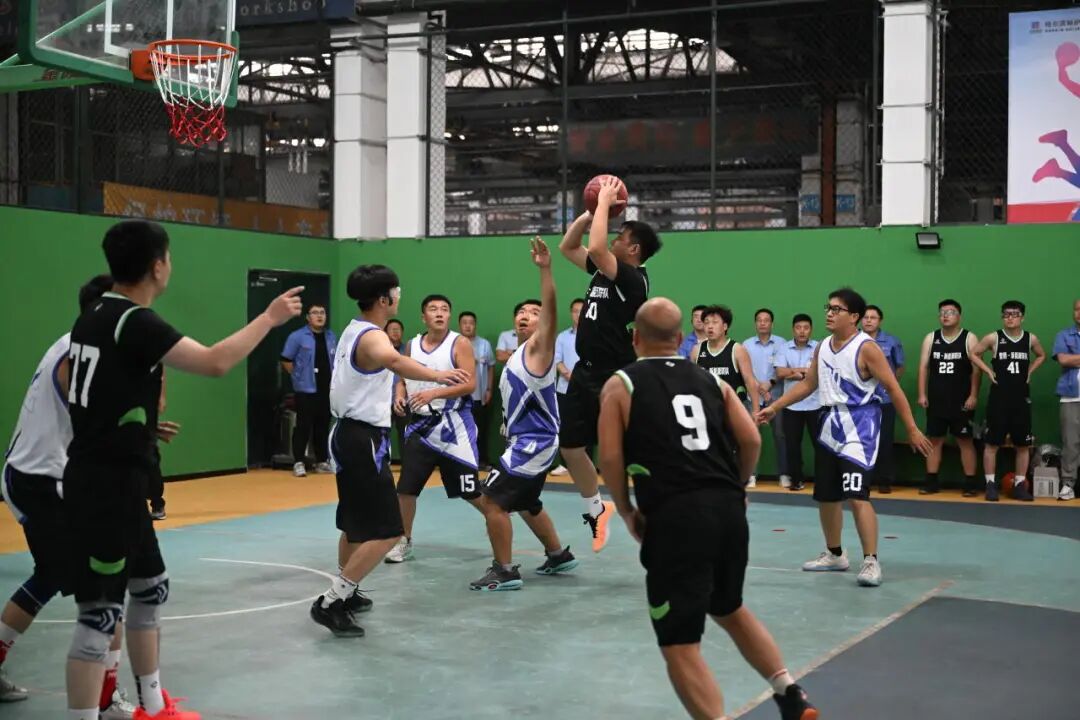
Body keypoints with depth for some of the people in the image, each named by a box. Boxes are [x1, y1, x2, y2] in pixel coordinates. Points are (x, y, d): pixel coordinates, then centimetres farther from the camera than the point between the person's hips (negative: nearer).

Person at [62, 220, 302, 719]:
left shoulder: (92, 318, 10)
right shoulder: (135, 322, -19)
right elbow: (215, 363, -25)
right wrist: (270, 318, -13)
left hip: (98, 478, 10)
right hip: (109, 485, -10)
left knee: (150, 589, 20)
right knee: (100, 612, -7)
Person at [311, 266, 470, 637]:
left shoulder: (353, 330, 13)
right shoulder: (372, 336, -18)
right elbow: (393, 360, -44)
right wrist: (437, 375, -60)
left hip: (350, 434, 10)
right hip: (364, 439, -10)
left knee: (356, 524, 22)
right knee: (386, 532, -11)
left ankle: (345, 592, 34)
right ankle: (330, 603, -12)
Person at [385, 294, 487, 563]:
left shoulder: (460, 344, -8)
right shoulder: (412, 345, 7)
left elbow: (470, 384, -16)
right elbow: (402, 378, 18)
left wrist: (434, 393, -26)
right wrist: (399, 396, -5)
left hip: (453, 425, -4)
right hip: (421, 424, 5)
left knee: (471, 492, 0)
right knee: (405, 487, 3)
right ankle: (404, 542, 20)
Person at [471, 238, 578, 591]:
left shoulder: (538, 347, -10)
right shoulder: (519, 353, 17)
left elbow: (551, 311, -28)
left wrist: (545, 269, -40)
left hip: (535, 441, -10)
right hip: (527, 439, 10)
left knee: (493, 498, -12)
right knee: (525, 504, 23)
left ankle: (505, 572, -6)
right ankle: (559, 555, 38)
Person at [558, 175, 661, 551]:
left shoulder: (633, 279, -16)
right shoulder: (603, 270, 10)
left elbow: (596, 248, -29)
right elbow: (568, 247, 18)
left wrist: (605, 203, -17)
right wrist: (591, 211, 5)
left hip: (614, 378, -9)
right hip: (586, 373, 9)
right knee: (570, 447, 15)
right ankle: (596, 509, 34)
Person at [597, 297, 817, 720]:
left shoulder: (621, 385, 4)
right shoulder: (711, 380, 15)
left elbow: (610, 457, -6)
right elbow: (751, 440, 5)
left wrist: (627, 512, 7)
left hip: (674, 518, -5)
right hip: (728, 511, 6)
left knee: (679, 646, 3)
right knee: (729, 609, 30)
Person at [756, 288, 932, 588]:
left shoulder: (866, 348, -13)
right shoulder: (822, 347, 8)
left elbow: (893, 388, -12)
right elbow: (808, 384, 19)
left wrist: (912, 430, -14)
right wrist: (774, 408, 15)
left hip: (859, 426, -8)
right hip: (830, 424, 8)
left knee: (857, 495, -16)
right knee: (825, 496, 13)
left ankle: (871, 561, -11)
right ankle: (834, 554, 30)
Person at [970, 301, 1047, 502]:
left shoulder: (1030, 339, 3)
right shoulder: (994, 338, -4)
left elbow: (1041, 356, 22)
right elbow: (974, 354, 6)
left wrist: (1029, 372, 7)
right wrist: (988, 371, -3)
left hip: (1022, 399, 3)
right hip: (998, 398, -3)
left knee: (1023, 445, 6)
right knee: (992, 443, -1)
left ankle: (1019, 485, 14)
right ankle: (991, 485, 7)